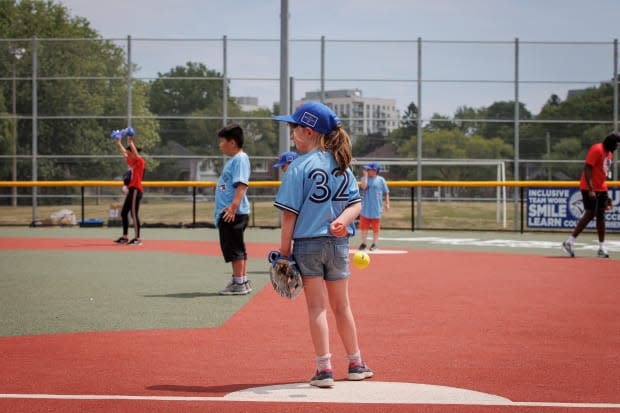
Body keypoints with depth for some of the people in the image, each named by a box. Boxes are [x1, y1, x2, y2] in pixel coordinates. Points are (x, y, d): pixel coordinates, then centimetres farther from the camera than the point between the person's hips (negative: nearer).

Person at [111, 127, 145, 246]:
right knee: (123, 213, 12)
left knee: (134, 214, -11)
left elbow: (135, 153, -24)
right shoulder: (131, 161, 15)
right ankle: (125, 237, 20)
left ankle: (137, 238, -10)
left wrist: (130, 141, -28)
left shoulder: (140, 161, -8)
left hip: (136, 190, -10)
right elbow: (123, 151, 26)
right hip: (130, 190, 10)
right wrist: (118, 142, 25)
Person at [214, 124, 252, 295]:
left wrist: (233, 206, -31)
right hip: (227, 213, 11)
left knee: (235, 248, -7)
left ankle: (239, 283, -4)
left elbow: (242, 184, -23)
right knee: (237, 248, 14)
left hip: (234, 212, -11)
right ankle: (242, 281, 20)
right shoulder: (233, 159, 19)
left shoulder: (240, 159, -12)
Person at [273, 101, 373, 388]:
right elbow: (356, 204, 3)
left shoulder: (300, 166, -11)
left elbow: (289, 213, -11)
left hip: (308, 244, -5)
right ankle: (356, 364, 25)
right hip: (338, 245, 5)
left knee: (317, 307, 0)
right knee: (341, 305, 16)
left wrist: (284, 250, -6)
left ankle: (324, 368, -3)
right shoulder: (342, 165, 7)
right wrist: (342, 220, -14)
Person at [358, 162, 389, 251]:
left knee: (375, 227, 4)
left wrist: (387, 203, -3)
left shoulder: (380, 180, 0)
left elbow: (386, 193, 4)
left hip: (376, 208, -2)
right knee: (364, 227, 4)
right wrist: (365, 175, -12)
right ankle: (363, 243, 14)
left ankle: (374, 244, 14)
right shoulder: (364, 178, 4)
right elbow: (363, 186, -17)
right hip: (365, 208, 2)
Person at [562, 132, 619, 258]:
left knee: (601, 215, 7)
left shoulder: (609, 153, 14)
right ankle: (570, 242, -5)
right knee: (590, 214, -11)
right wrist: (590, 190, -27)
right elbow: (587, 169, -20)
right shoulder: (597, 149, -14)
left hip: (601, 189, 9)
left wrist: (606, 195, 20)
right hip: (590, 189, -9)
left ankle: (602, 248, 9)